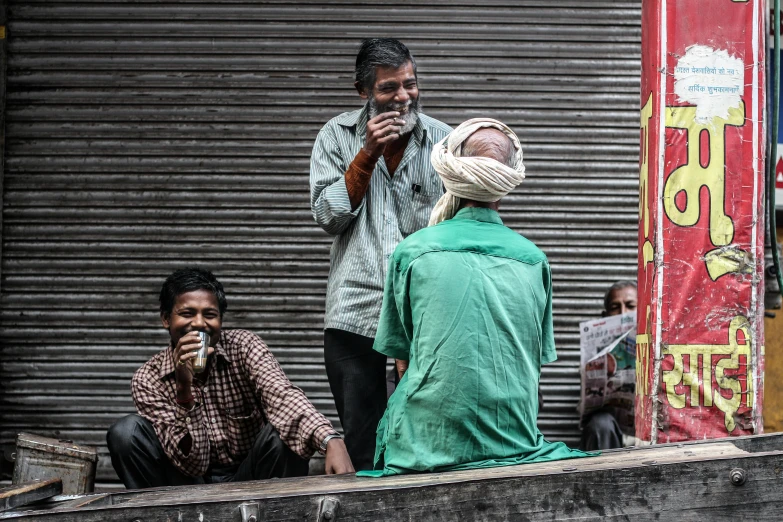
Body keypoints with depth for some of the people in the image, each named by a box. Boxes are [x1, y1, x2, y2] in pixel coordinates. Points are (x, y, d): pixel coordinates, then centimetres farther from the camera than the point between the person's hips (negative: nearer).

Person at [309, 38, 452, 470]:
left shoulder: (443, 140, 4)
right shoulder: (338, 136, 5)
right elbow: (328, 216, -3)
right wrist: (367, 154, -10)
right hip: (355, 311, 0)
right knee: (361, 445, 4)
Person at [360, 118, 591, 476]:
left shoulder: (411, 251, 1)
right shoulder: (532, 259, 6)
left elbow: (403, 361, 9)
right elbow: (537, 365, 13)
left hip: (428, 446, -3)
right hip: (515, 444, 3)